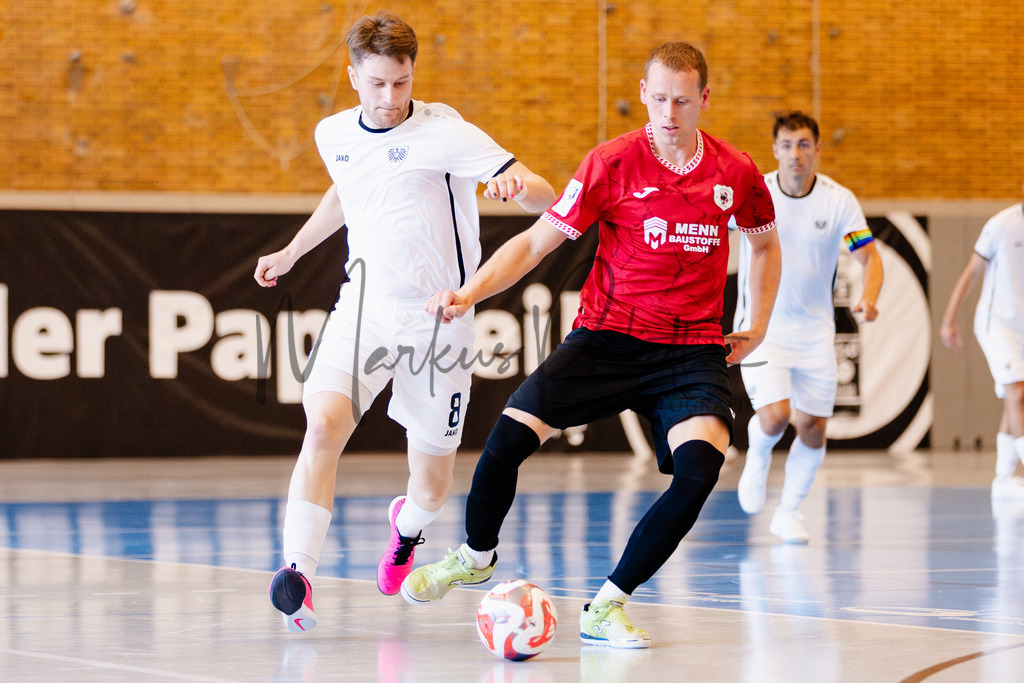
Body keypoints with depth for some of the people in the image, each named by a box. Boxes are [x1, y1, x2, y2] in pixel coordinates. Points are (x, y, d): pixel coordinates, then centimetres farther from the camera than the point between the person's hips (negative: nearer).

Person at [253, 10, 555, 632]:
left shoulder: (443, 131, -13)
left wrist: (518, 183, -42)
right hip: (364, 306, 3)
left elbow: (545, 196, -20)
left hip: (439, 319, -2)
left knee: (432, 487, 8)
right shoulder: (334, 135, 4)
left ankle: (407, 525, 45)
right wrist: (292, 251, 34)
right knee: (324, 424, -26)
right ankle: (298, 575, -25)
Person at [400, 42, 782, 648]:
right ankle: (477, 557, 16)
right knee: (508, 437, -17)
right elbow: (535, 242, -3)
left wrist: (758, 326, 13)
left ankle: (606, 608, -11)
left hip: (694, 350, 1)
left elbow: (766, 244, 23)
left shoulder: (736, 172, 2)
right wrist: (470, 293, -16)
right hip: (606, 336, -1)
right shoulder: (612, 163, -5)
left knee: (700, 468, -26)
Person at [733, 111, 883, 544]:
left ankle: (789, 513, 23)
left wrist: (868, 299, -27)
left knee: (813, 427, 2)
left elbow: (869, 257, -8)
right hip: (762, 326, -2)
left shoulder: (839, 200, -8)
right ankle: (758, 459, 16)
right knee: (775, 415, -19)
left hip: (814, 330, 2)